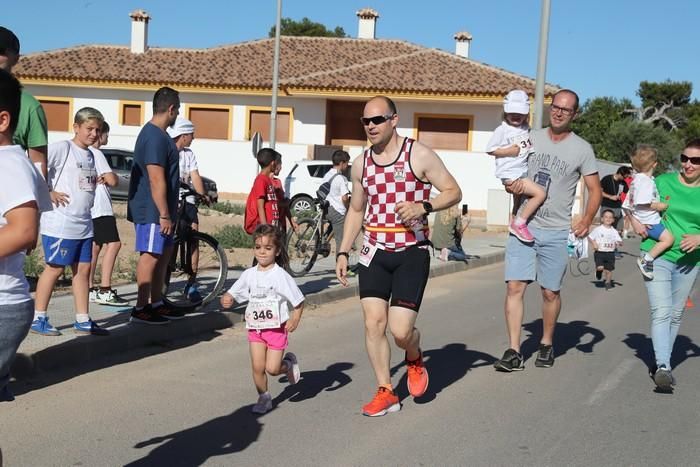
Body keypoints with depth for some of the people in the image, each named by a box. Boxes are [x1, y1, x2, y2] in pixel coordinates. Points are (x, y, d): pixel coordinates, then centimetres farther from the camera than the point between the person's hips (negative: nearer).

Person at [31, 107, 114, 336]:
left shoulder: (93, 155, 14)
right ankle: (38, 319, 10)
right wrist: (48, 193, -16)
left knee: (83, 270, 9)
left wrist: (105, 178, -10)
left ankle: (82, 321, 16)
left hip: (84, 224, 7)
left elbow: (112, 178, 7)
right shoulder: (61, 148, -9)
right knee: (55, 268, -1)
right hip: (60, 223, -7)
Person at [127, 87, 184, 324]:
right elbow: (157, 181, -24)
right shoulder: (156, 137, -19)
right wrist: (164, 215, -23)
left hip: (157, 209, 11)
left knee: (164, 253, 14)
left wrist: (167, 212, 25)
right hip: (153, 210, -11)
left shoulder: (155, 133, 15)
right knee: (150, 256, -5)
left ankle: (156, 303, 22)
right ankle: (141, 309, 1)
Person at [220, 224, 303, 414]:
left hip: (276, 328, -4)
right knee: (257, 367, 2)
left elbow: (298, 300, -8)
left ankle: (289, 363, 27)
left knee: (272, 368, -4)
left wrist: (295, 319, -21)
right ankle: (264, 397, 21)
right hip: (255, 328, 4)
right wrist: (226, 299, -13)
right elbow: (233, 293, 9)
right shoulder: (249, 274, 2)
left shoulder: (280, 275, -12)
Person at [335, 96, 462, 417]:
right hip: (374, 252, 5)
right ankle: (385, 392, 12)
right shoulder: (362, 165, 9)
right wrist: (343, 252, 12)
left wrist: (423, 206, -22)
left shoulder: (420, 155, -6)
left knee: (401, 330, -10)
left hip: (411, 252, -4)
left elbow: (454, 192, -3)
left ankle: (415, 360, 25)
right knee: (373, 323, -2)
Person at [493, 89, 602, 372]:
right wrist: (512, 184, -8)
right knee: (514, 287, -8)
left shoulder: (581, 149, 1)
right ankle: (513, 352, -5)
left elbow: (595, 190, 2)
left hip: (557, 232, -1)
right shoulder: (530, 139, 8)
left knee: (550, 292, 7)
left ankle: (547, 345, 28)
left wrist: (587, 220, -16)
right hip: (523, 227, 2)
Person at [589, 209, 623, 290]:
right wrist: (594, 243, -10)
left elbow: (620, 241, 4)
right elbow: (590, 237, 6)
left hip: (610, 253, 2)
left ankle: (608, 282, 29)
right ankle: (598, 272, 18)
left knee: (609, 270, 5)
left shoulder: (614, 231, 5)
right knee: (600, 267, -18)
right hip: (599, 252, -2)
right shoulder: (598, 229, -1)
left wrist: (619, 243, -19)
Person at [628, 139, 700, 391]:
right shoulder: (664, 181, -1)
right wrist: (634, 221, -6)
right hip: (657, 256, -3)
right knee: (660, 312, -15)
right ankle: (663, 367, -22)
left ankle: (661, 362, 26)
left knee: (676, 315, 12)